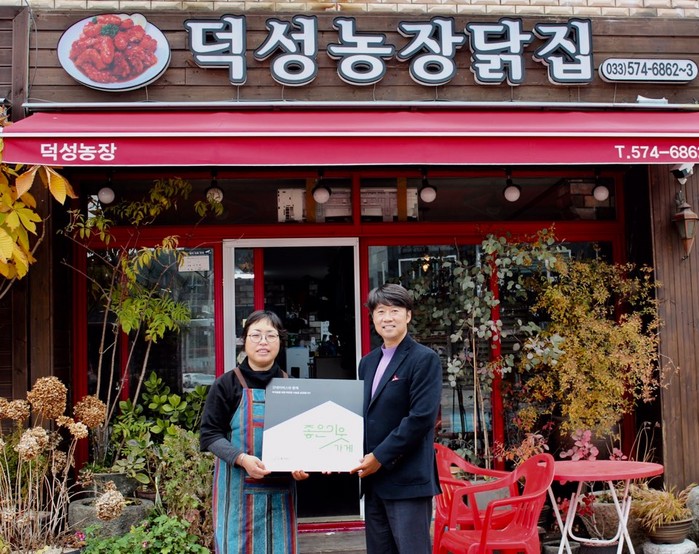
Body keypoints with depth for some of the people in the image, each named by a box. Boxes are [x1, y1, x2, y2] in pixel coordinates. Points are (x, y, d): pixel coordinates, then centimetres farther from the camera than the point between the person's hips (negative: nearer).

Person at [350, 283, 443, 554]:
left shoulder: (424, 359, -7)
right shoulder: (367, 362, 16)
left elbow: (422, 417, -16)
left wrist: (380, 457, -16)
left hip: (407, 480, -7)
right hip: (374, 479, 7)